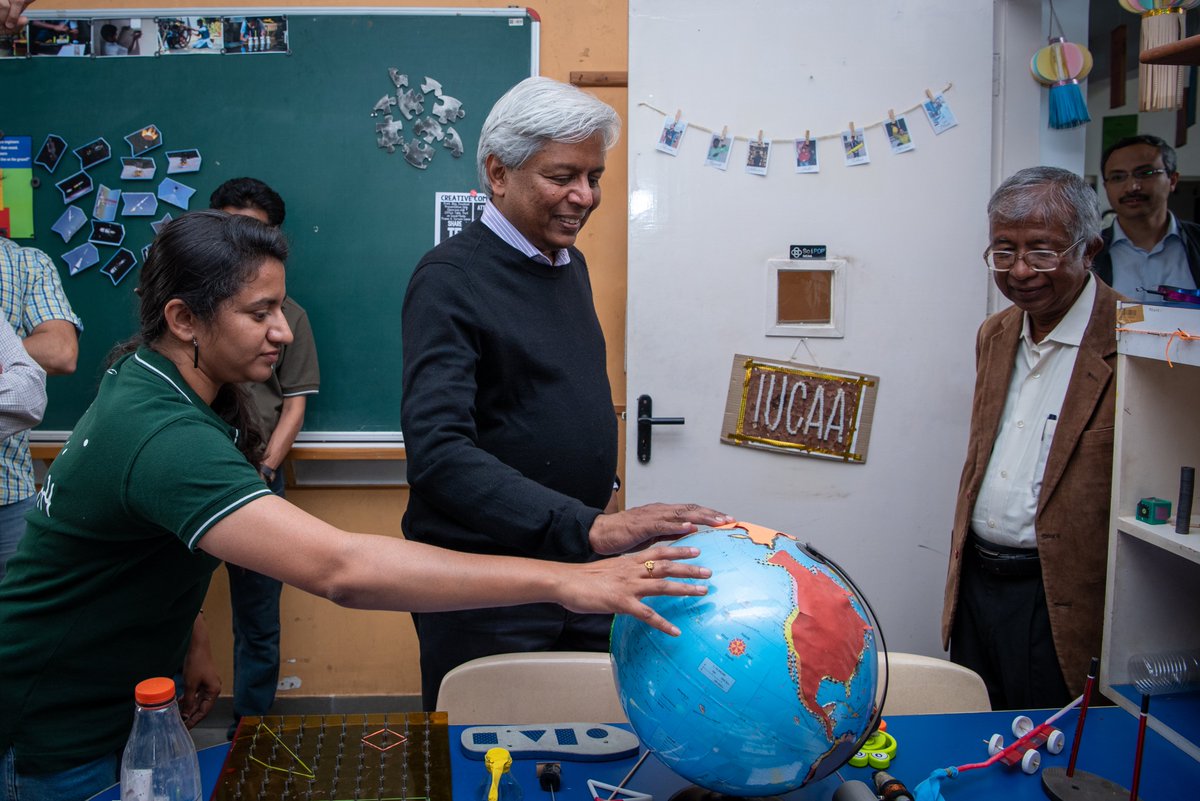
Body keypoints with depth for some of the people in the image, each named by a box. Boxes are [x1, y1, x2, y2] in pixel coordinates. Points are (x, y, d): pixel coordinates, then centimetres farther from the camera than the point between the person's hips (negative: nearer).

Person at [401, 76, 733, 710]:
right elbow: (439, 453, -28)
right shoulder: (451, 278, -16)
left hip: (580, 566, 7)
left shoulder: (570, 264, 10)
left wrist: (598, 528, 12)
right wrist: (593, 528, -36)